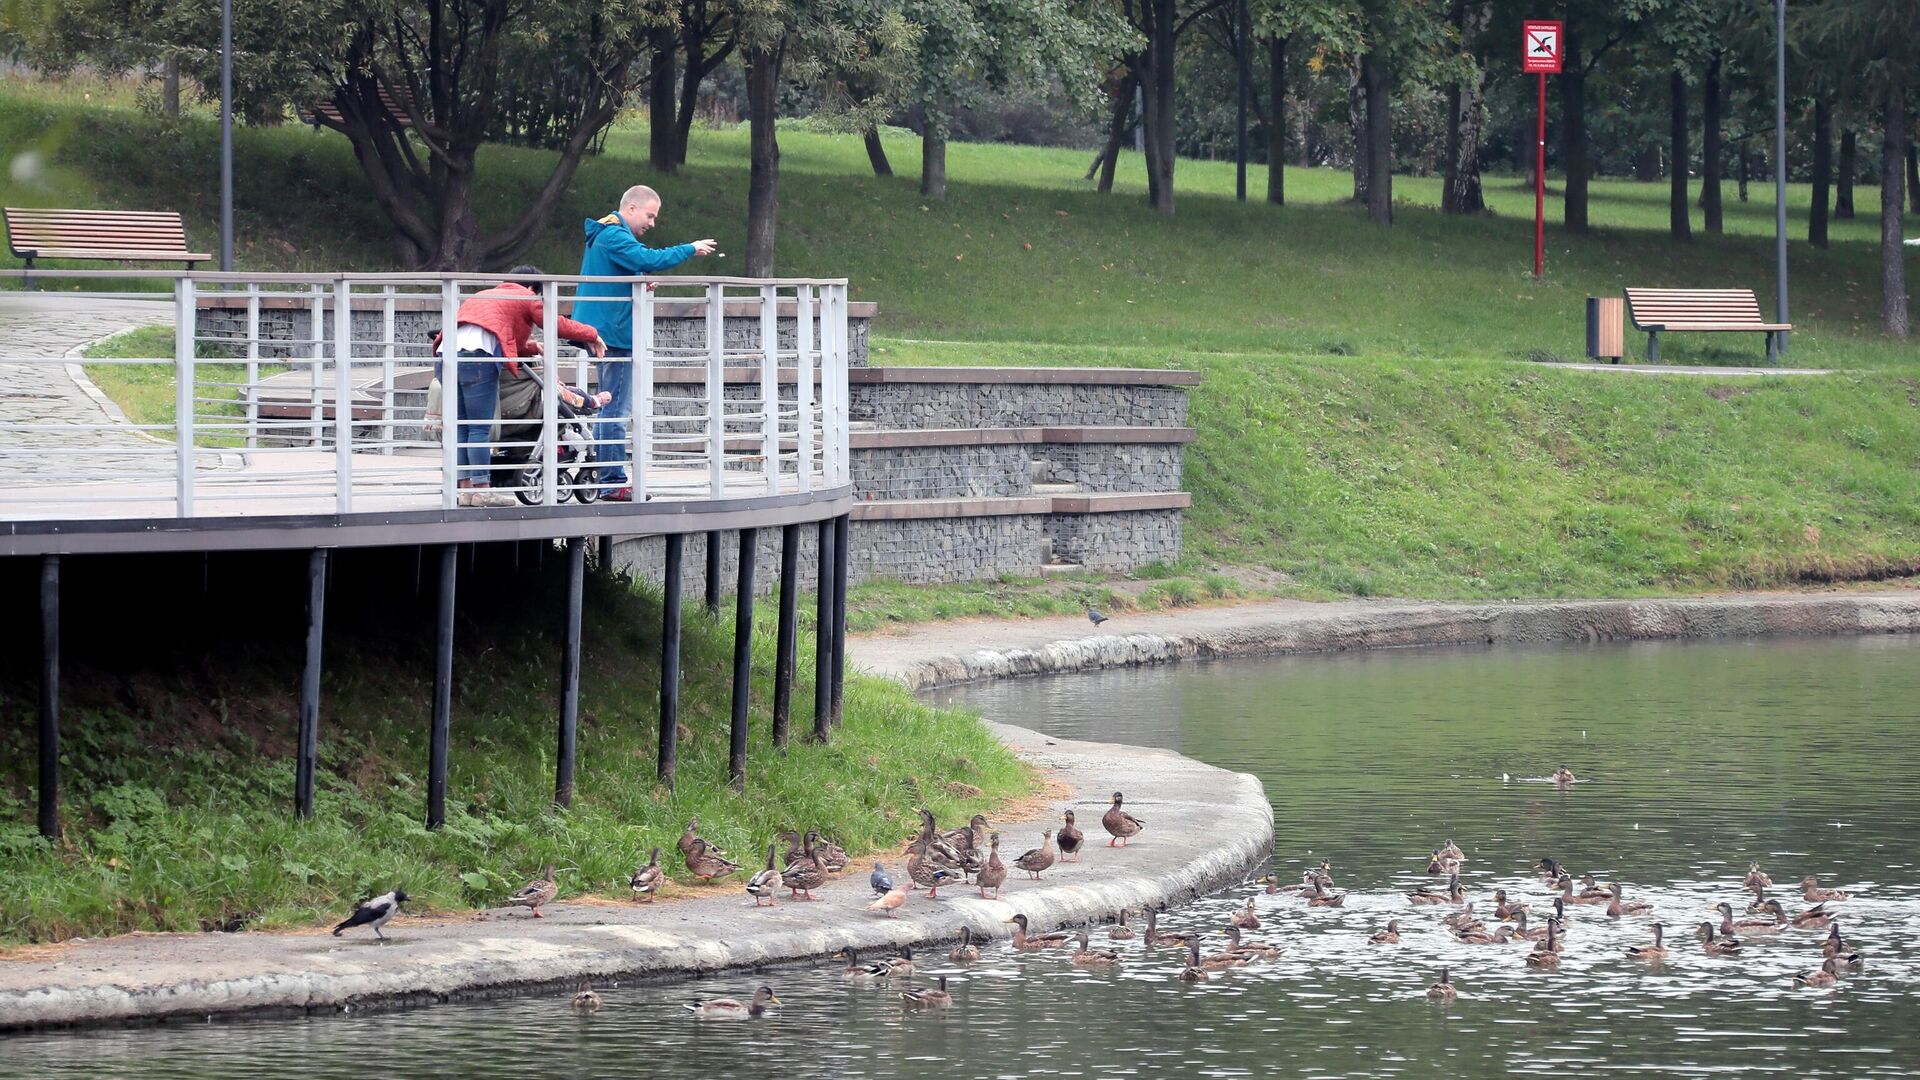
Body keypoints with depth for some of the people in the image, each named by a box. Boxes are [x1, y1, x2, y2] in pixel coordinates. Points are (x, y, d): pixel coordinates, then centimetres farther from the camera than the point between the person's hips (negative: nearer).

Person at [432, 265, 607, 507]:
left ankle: (465, 487, 6)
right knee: (480, 429, -5)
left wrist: (532, 347, 49)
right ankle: (482, 489, -7)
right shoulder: (527, 297, 17)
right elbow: (557, 324, 16)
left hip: (447, 350, 7)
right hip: (477, 355, -7)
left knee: (461, 427, 8)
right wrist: (592, 336, 28)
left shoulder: (484, 295, 38)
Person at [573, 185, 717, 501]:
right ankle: (614, 483, -10)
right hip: (614, 333, -11)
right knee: (617, 411, -10)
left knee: (611, 409, 15)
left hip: (605, 332, 11)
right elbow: (649, 260, -29)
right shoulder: (614, 236, -15)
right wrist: (690, 249, -20)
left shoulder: (607, 235, 20)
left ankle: (610, 478, 20)